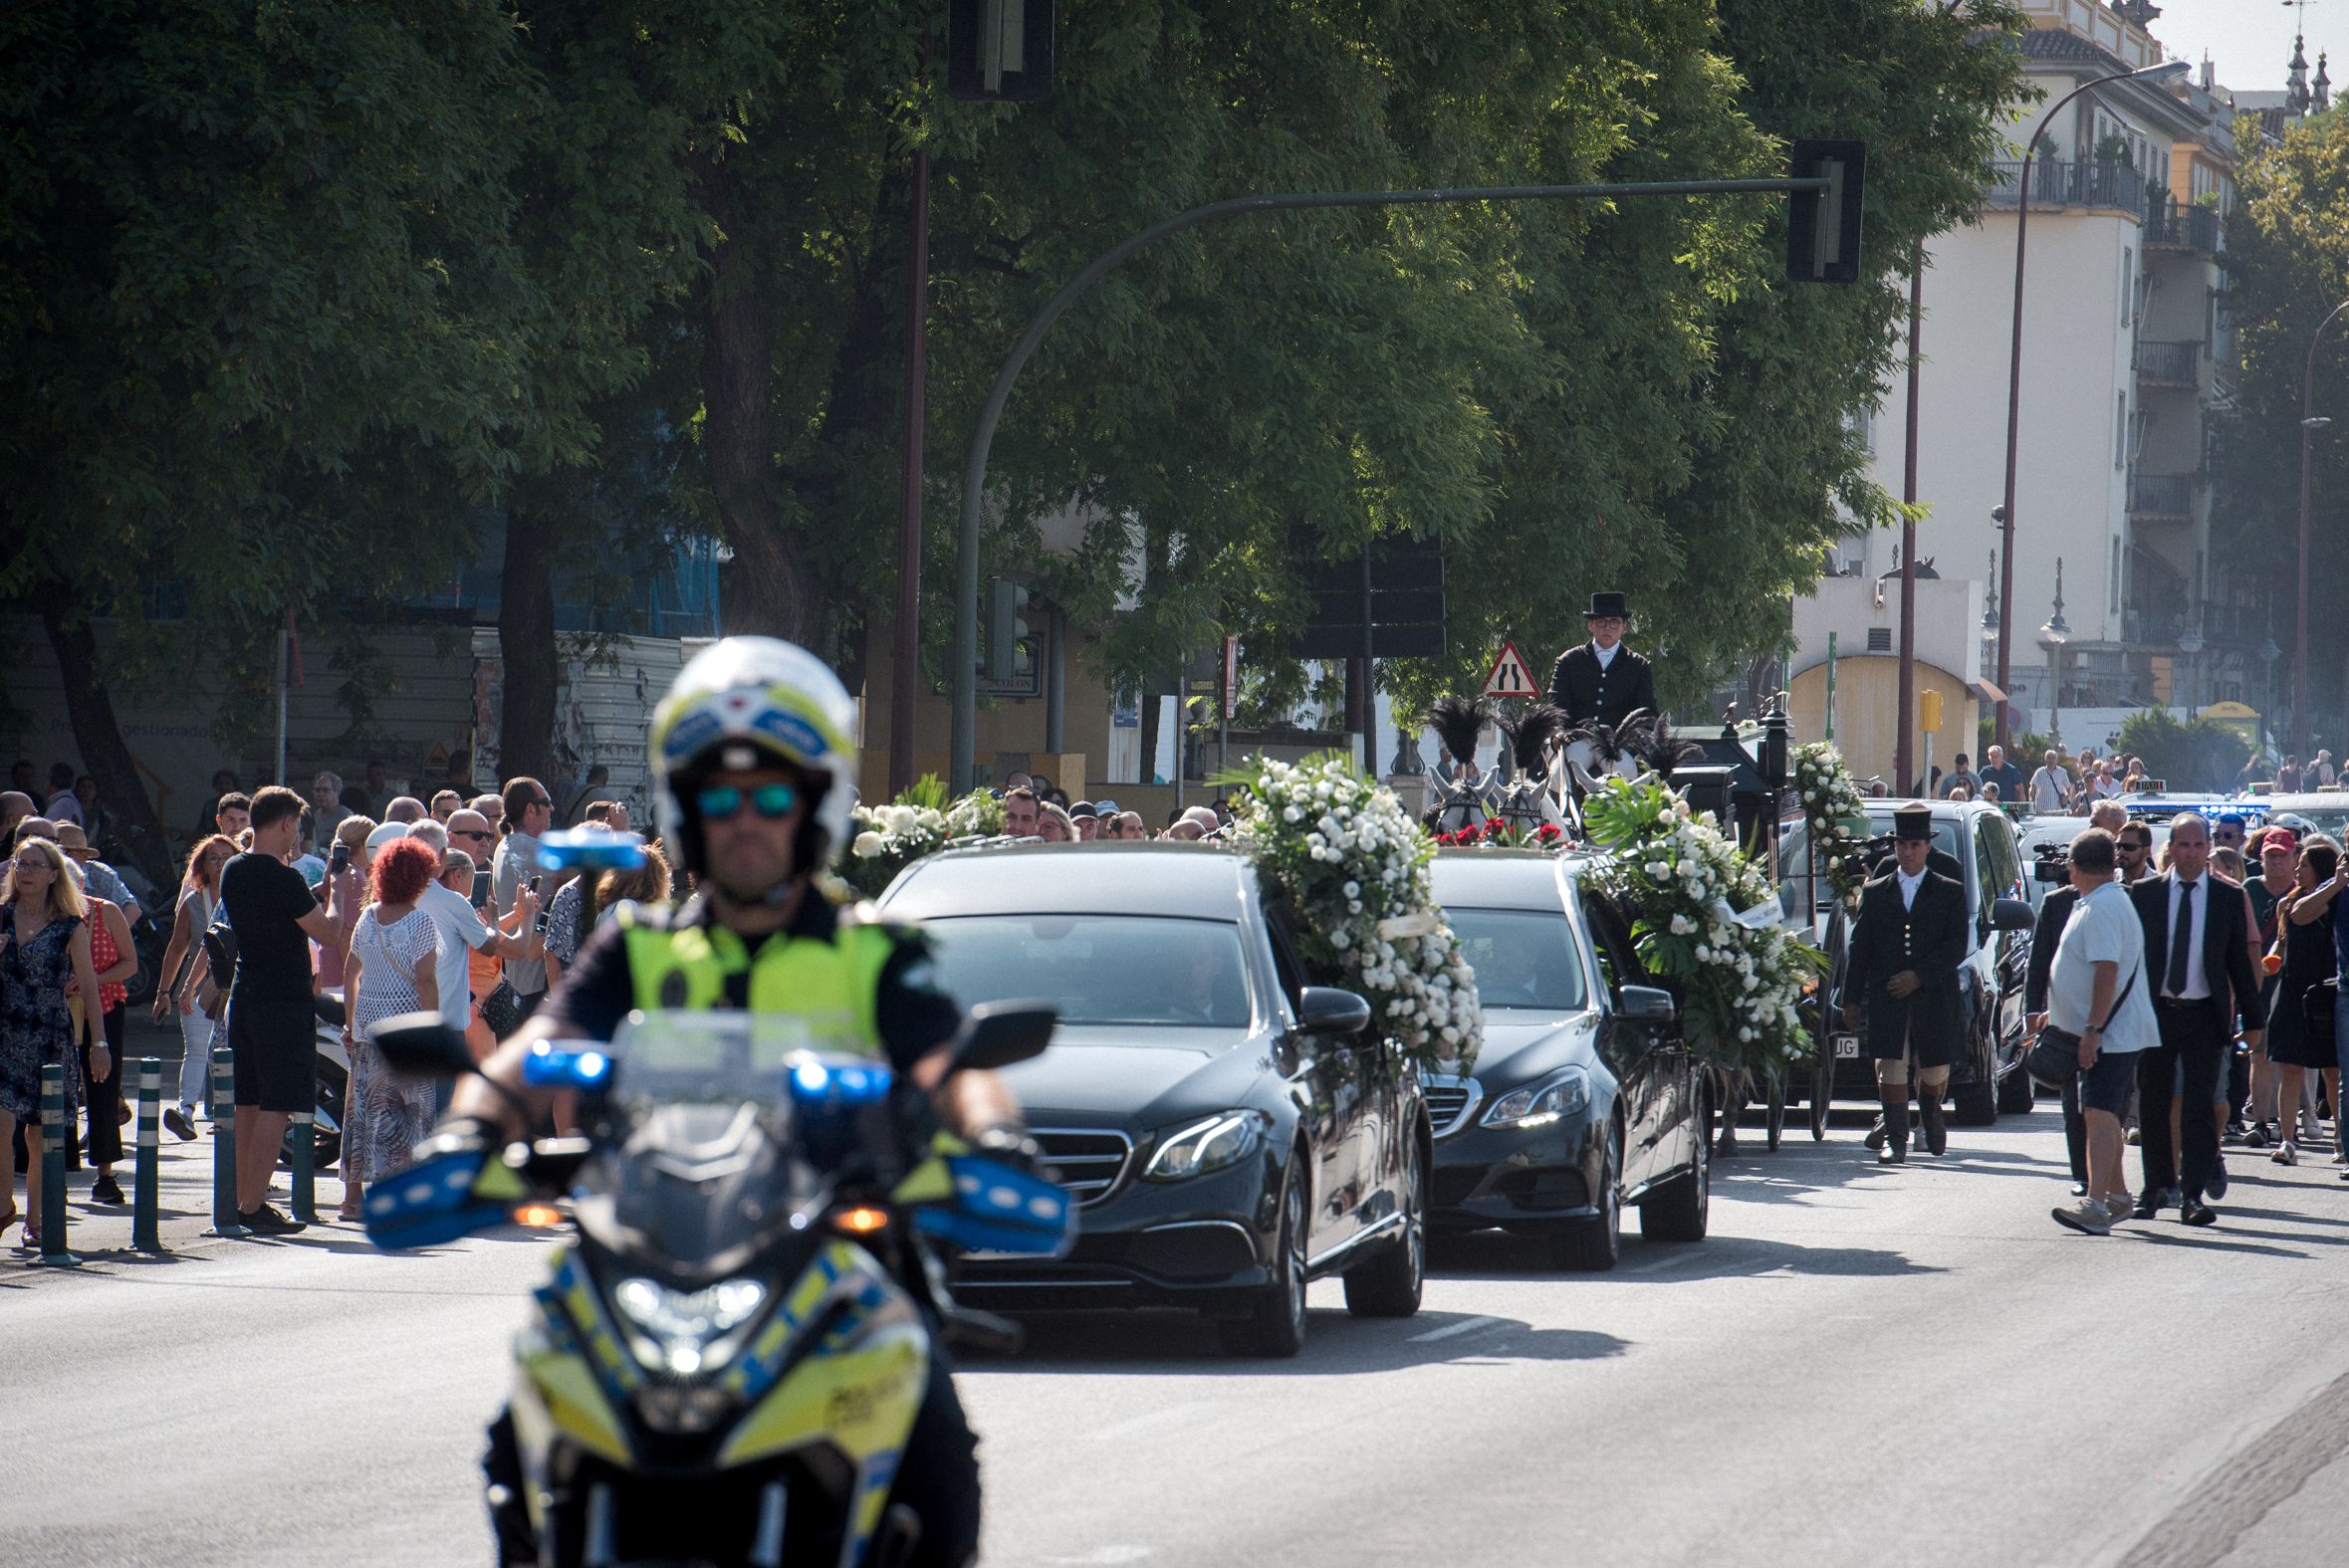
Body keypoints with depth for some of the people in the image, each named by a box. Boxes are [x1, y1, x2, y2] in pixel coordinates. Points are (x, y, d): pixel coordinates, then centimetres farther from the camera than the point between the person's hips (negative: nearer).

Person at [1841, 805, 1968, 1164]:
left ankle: (1932, 1120, 36)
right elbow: (1860, 949, 10)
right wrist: (1852, 999, 4)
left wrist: (1919, 976, -14)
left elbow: (1956, 947, -3)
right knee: (1891, 1067, -9)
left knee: (1934, 1070, 8)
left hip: (1934, 997, -1)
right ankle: (1895, 1140, -8)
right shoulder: (1875, 893, 11)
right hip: (1887, 999, 1)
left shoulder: (1950, 892, 6)